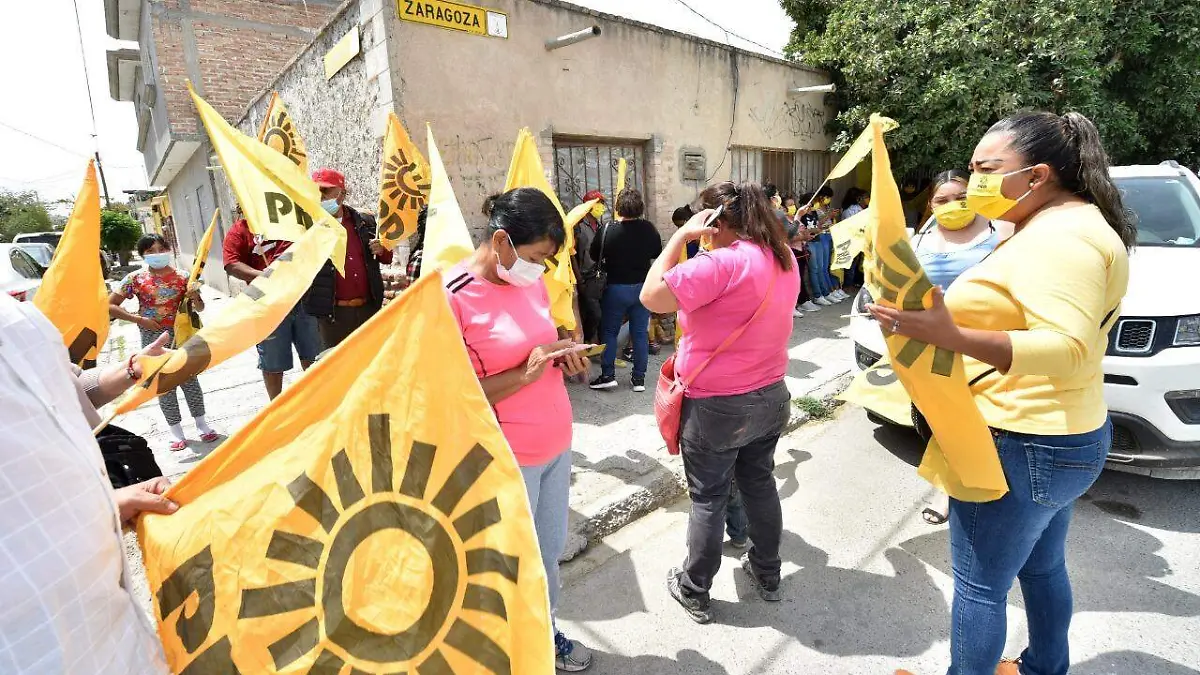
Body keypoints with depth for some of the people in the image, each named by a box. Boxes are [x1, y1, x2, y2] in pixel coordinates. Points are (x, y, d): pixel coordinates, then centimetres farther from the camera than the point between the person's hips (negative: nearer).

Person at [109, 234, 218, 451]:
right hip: (153, 338, 0)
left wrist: (195, 298, -18)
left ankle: (202, 425, 21)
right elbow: (109, 306, -3)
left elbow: (199, 308, 4)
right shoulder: (135, 278, -5)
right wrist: (139, 319, -12)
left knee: (190, 380, 7)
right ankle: (176, 432, 18)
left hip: (180, 335, 1)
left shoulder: (181, 278, -2)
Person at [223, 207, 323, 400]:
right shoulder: (240, 230, -1)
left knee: (312, 356, 14)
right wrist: (264, 276, -24)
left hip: (304, 298, 4)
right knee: (273, 363, 8)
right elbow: (231, 265, -13)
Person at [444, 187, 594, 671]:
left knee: (550, 551, 23)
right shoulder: (452, 298, -19)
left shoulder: (531, 282, 1)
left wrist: (562, 356, -5)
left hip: (556, 445, 7)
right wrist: (525, 374, -27)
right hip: (506, 460, -6)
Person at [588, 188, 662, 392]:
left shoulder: (608, 230, -16)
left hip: (616, 287, -2)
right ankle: (639, 378, 14)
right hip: (643, 286, 3)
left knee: (609, 331, 11)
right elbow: (658, 253, 6)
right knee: (640, 332, 9)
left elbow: (595, 255, -6)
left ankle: (607, 375, 9)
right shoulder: (648, 229, -8)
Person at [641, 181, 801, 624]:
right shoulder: (784, 258, 3)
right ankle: (767, 574, 40)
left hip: (717, 406, -7)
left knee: (708, 499, 8)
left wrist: (681, 236, -17)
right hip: (771, 397, 8)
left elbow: (652, 297, -27)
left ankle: (694, 592, 26)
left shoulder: (723, 262, -24)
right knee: (760, 483, 22)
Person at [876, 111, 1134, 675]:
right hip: (1062, 439, 11)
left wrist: (953, 337, -46)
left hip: (1020, 447, -11)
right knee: (1042, 566, 27)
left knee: (979, 586, 5)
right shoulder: (1062, 225, 11)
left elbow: (1066, 347, -33)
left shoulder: (1058, 237, -22)